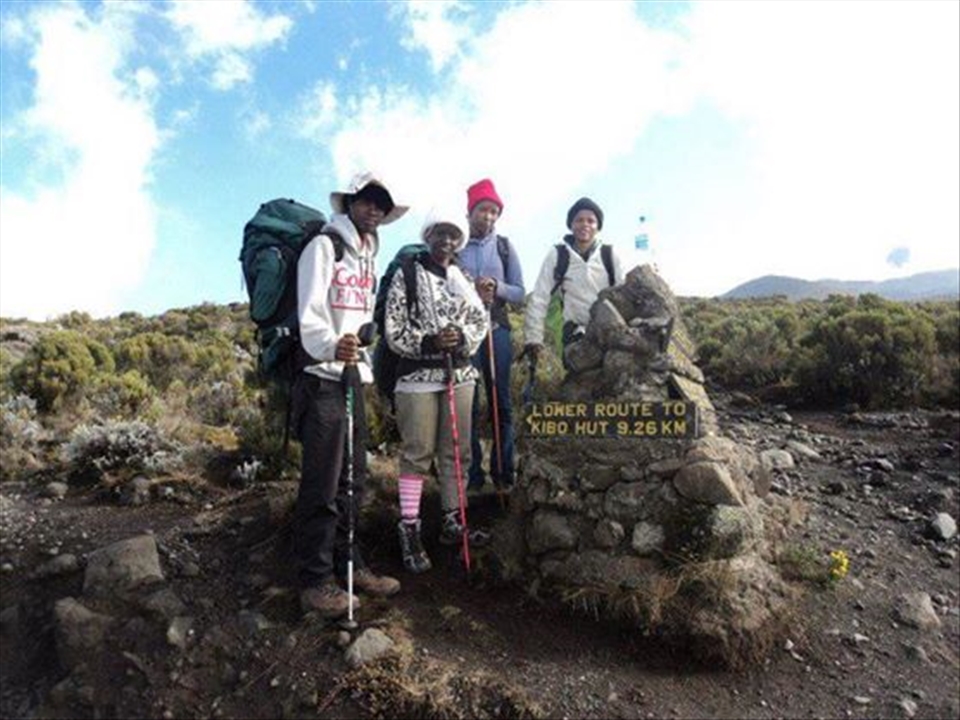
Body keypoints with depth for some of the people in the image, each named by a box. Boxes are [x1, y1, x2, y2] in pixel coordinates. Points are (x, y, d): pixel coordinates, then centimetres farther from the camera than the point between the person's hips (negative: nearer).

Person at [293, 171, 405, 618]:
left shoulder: (368, 256, 21)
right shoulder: (325, 245, -4)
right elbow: (310, 311, -18)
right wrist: (330, 346, -36)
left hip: (354, 375, 8)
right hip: (322, 376, -8)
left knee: (351, 478, 11)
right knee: (322, 482, -7)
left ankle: (347, 564, 22)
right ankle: (315, 581, 3)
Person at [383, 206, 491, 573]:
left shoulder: (463, 278, 13)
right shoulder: (407, 275, -2)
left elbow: (481, 319, 10)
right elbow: (393, 328, -7)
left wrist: (463, 336, -10)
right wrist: (429, 342, -19)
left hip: (459, 374, 5)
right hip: (418, 376, -5)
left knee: (457, 450, 11)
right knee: (417, 453, -3)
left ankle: (452, 522, 25)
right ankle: (409, 530, 8)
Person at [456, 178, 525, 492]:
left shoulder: (505, 247, 9)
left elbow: (519, 293, 6)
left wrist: (497, 287, -12)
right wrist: (469, 295, -16)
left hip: (497, 331, 2)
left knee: (501, 403, 5)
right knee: (467, 404, 2)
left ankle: (503, 471, 15)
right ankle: (472, 473, 11)